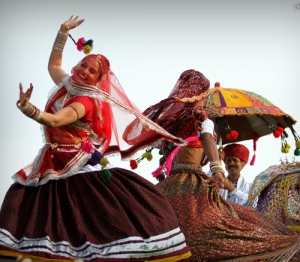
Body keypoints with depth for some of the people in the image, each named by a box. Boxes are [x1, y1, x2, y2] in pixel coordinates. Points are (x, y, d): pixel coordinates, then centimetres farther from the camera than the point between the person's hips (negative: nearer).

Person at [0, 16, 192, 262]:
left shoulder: (87, 101, -16)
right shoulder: (67, 86, 7)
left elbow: (55, 120, -34)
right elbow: (53, 64, 29)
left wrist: (27, 107, -50)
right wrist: (63, 32, 23)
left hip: (81, 168, -7)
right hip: (55, 165, 7)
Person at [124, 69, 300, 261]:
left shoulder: (173, 116, 15)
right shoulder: (201, 118, -3)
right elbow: (208, 140, -22)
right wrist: (217, 167, -38)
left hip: (170, 184, 7)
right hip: (192, 184, -7)